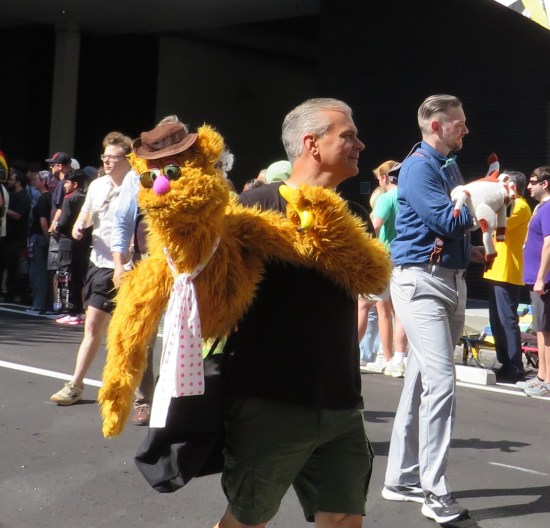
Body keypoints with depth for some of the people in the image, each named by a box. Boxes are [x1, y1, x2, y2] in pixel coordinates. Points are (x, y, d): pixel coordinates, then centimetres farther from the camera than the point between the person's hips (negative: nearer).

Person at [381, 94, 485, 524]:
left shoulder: (450, 166, 17)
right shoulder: (418, 167, -10)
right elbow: (445, 220, -20)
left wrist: (471, 250, 5)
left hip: (452, 280, 9)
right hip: (422, 280, -9)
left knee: (422, 382, 12)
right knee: (441, 383, -14)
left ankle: (402, 479, 21)